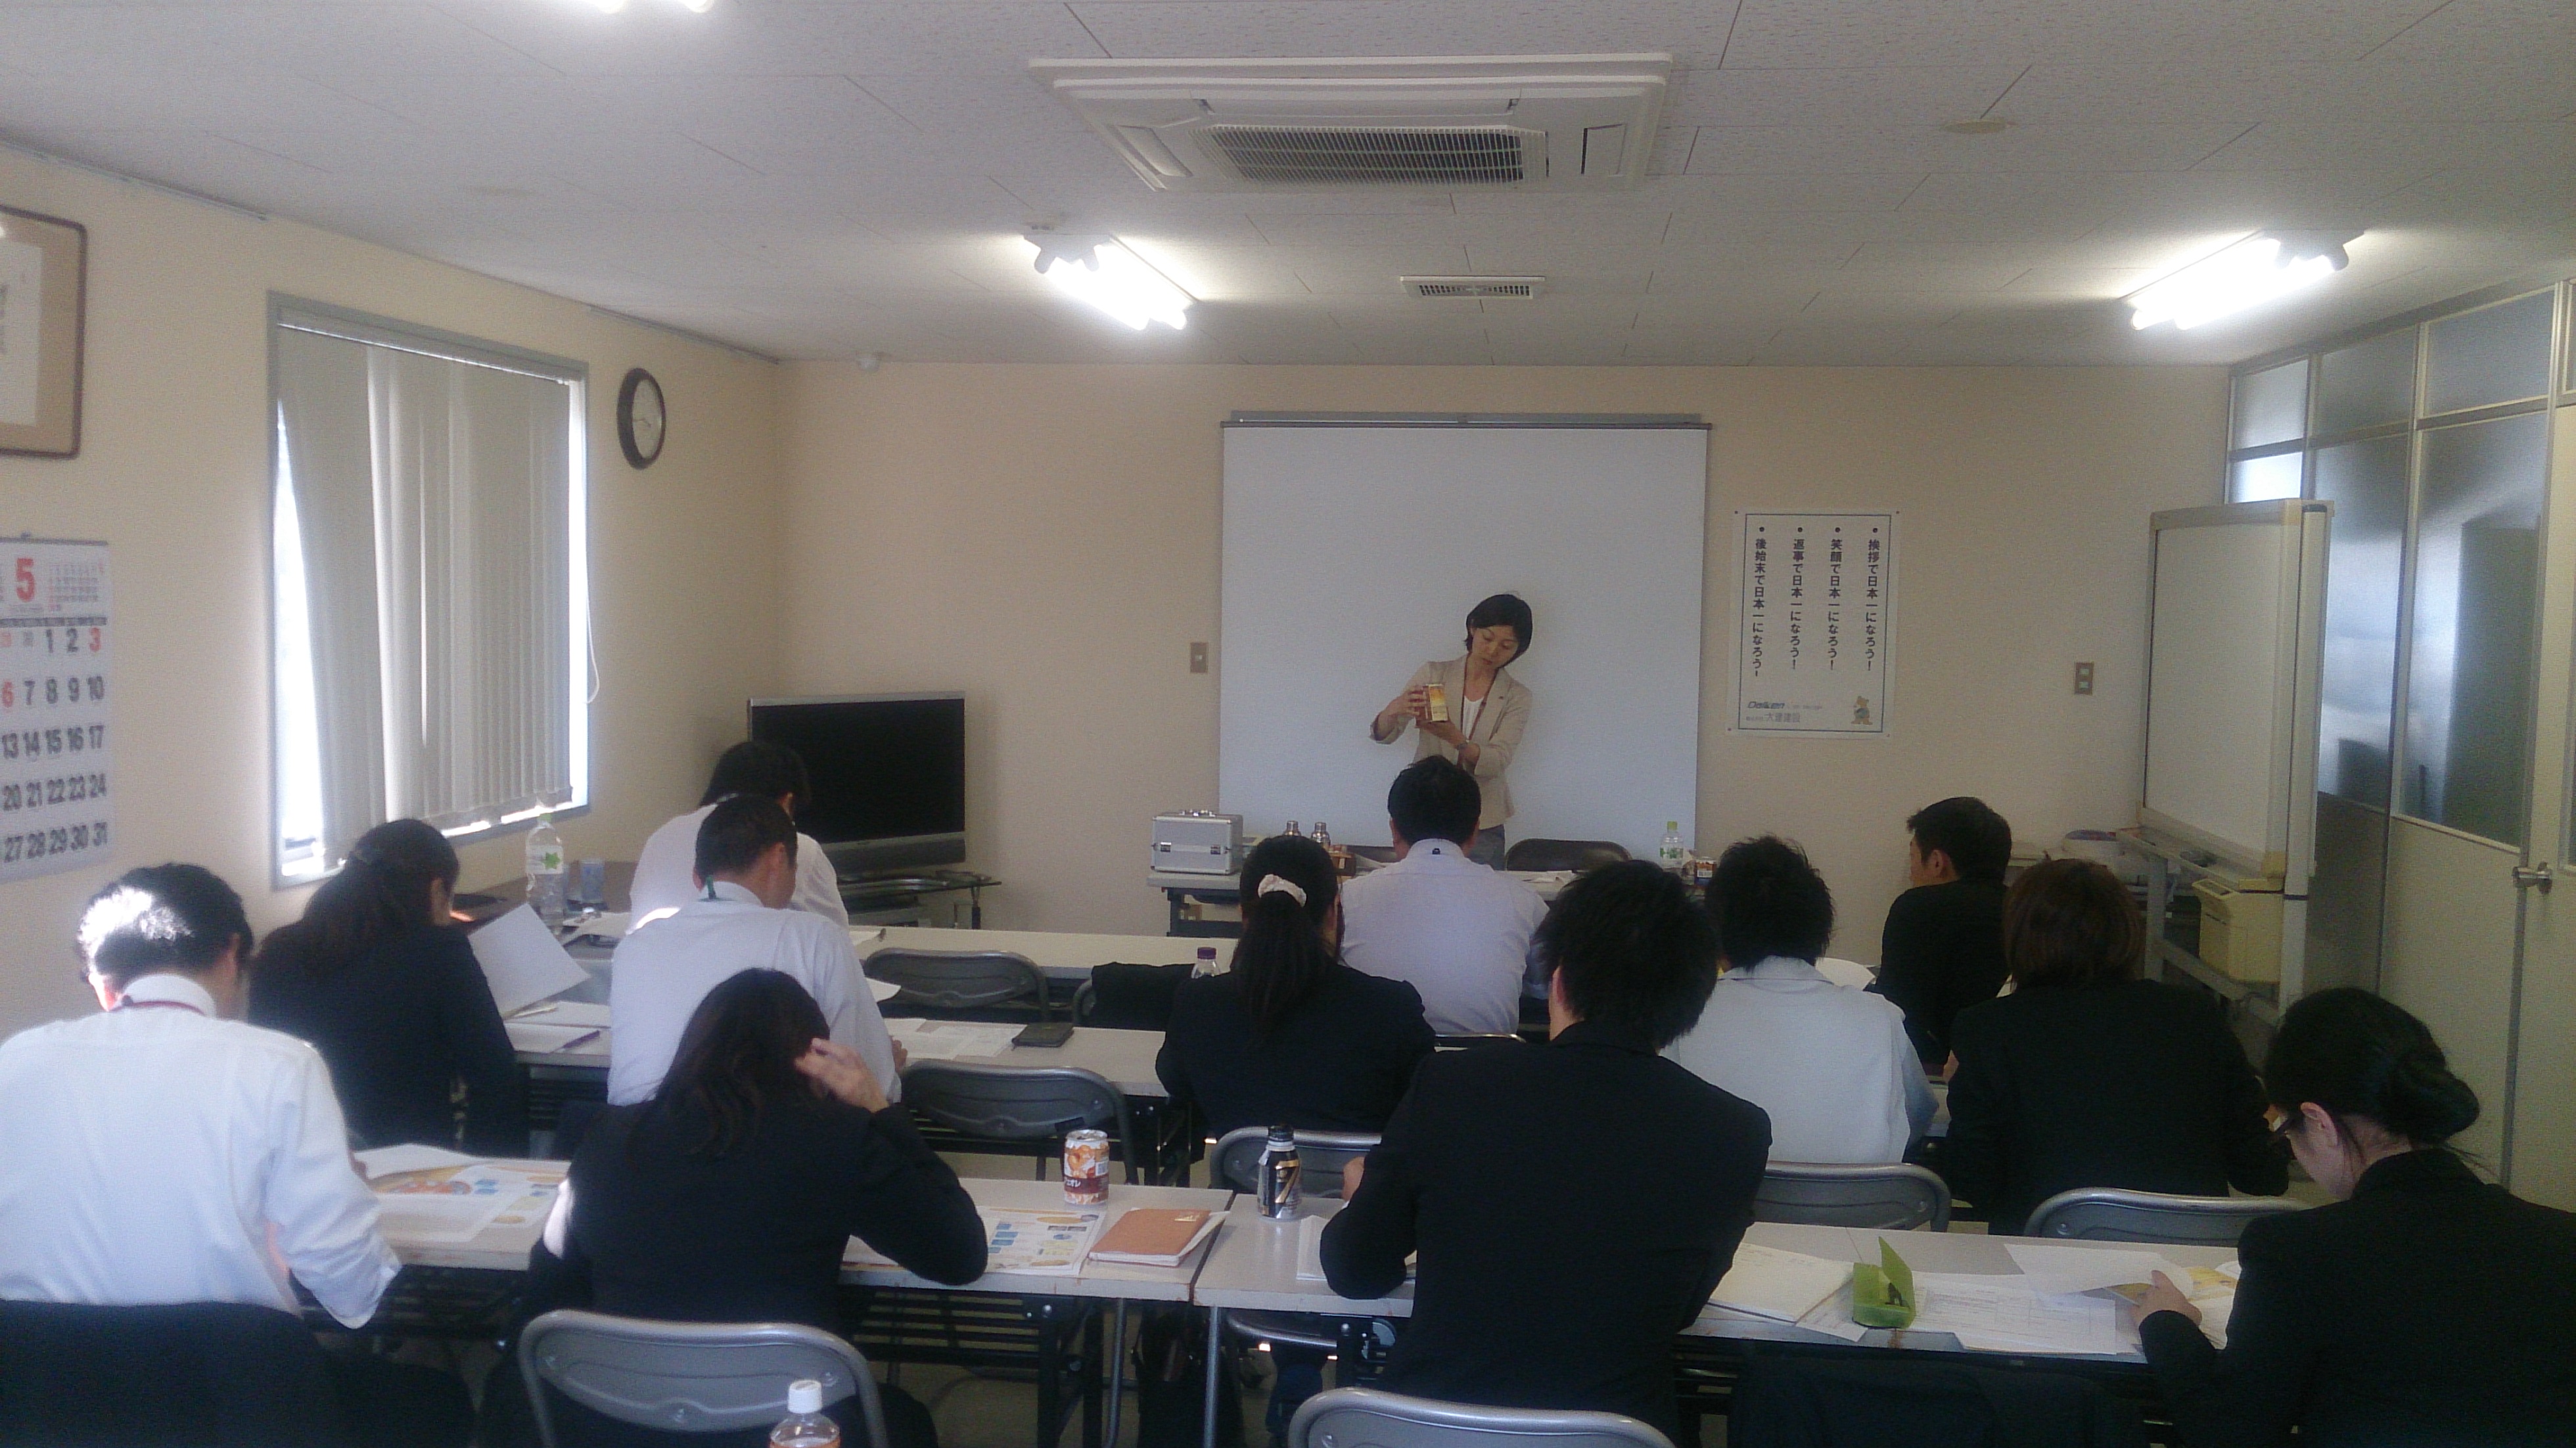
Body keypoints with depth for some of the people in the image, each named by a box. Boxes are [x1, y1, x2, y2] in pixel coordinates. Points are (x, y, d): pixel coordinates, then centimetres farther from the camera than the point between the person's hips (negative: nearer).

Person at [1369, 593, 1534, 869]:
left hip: (1482, 825, 0)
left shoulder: (1517, 697, 1)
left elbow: (1497, 761, -12)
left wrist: (1454, 738, -31)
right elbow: (1382, 734, -5)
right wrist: (1393, 709, -28)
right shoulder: (1433, 675, 1)